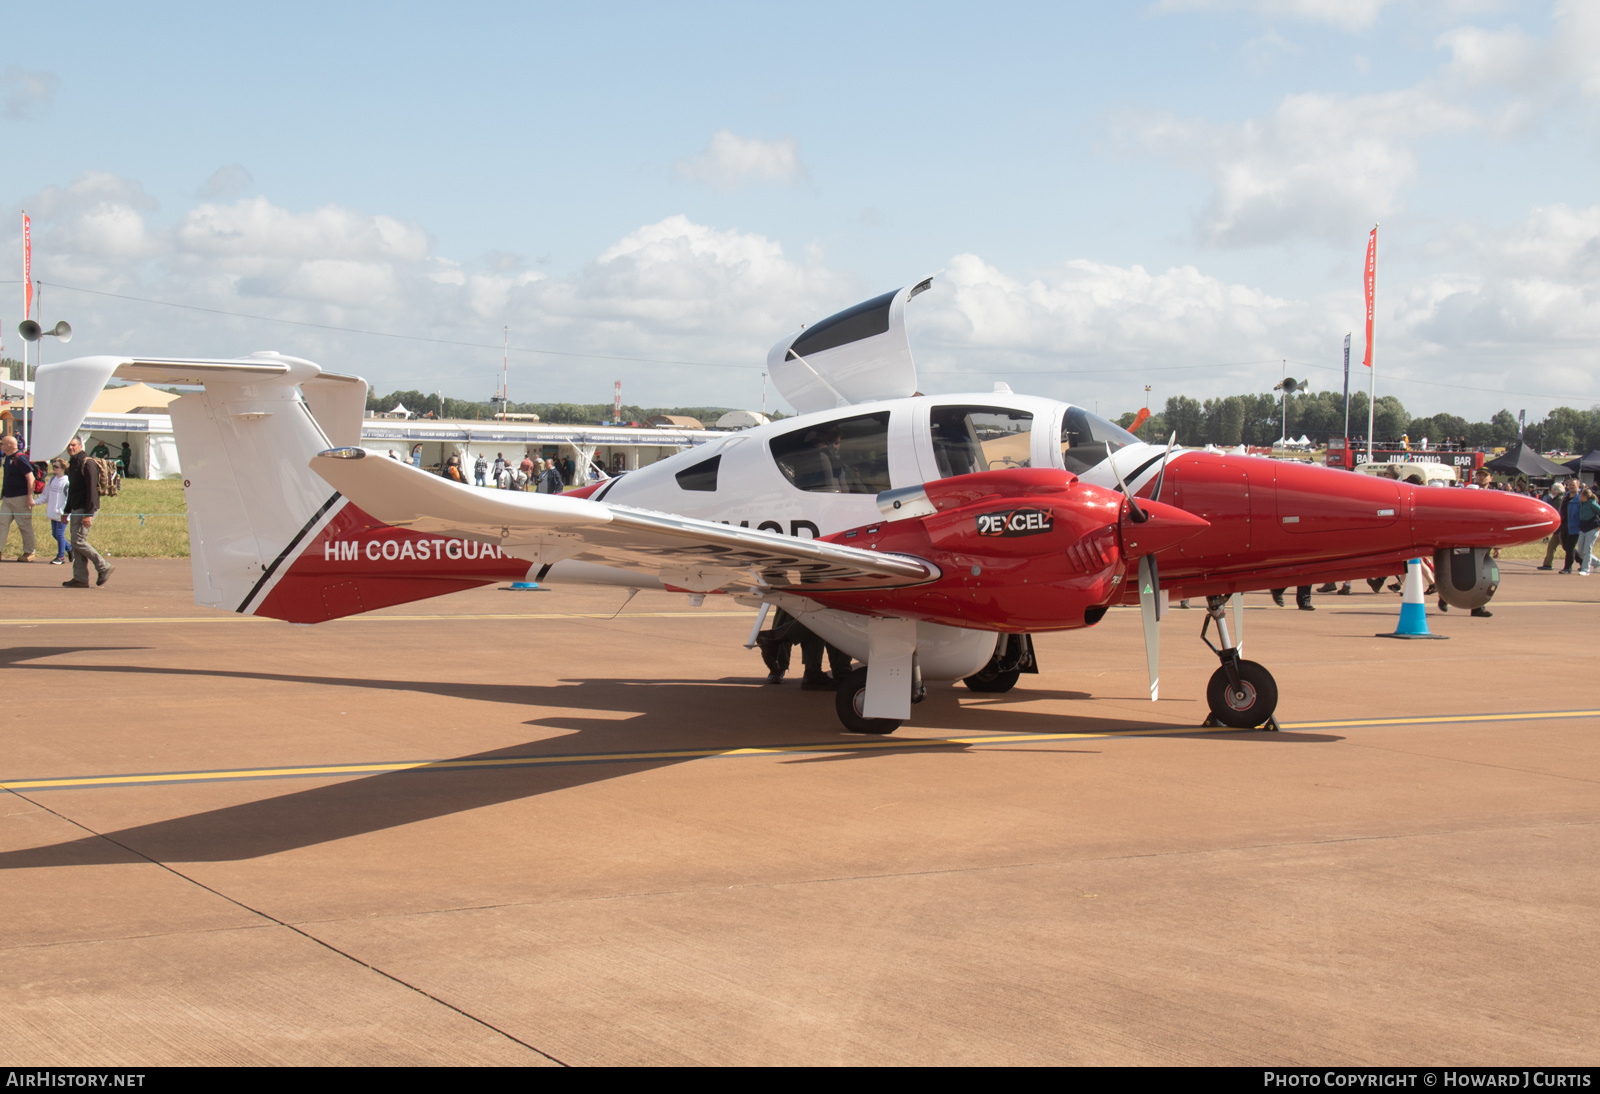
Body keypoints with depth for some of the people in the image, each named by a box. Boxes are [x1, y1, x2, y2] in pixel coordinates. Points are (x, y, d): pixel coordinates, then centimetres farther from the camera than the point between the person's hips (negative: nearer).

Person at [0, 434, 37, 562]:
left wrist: (30, 497, -22)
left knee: (24, 525, -1)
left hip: (20, 498, -9)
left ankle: (29, 553, 6)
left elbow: (30, 477, -18)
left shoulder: (20, 459, -14)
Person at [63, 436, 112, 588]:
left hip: (86, 509, -9)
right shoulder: (72, 465, 17)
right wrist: (67, 512, 22)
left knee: (78, 541, -12)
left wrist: (88, 514, -23)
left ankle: (104, 567, -2)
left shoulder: (87, 464, -13)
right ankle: (80, 579, 7)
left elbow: (92, 490, -18)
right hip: (76, 510, 9)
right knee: (76, 543, 6)